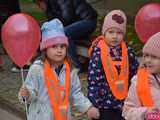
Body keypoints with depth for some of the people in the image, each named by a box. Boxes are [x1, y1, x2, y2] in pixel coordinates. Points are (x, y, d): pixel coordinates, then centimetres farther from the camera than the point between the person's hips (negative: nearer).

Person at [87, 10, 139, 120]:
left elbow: (135, 73, 9)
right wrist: (94, 100, -15)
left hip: (124, 101, 4)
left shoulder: (127, 51, 0)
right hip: (104, 101, -4)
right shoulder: (98, 52, -13)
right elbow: (93, 77, -13)